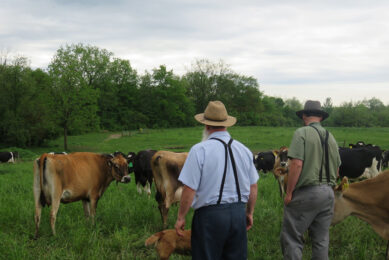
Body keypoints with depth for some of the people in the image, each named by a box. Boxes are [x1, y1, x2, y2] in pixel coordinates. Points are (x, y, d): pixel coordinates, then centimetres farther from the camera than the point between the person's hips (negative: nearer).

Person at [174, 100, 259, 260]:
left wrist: (181, 217, -3)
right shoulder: (244, 150, 6)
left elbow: (189, 189, -14)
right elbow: (253, 188, 12)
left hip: (210, 215, -5)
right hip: (239, 214, 5)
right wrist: (250, 213, 24)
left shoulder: (199, 150, -11)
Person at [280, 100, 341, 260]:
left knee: (291, 237, -1)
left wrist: (289, 193, -12)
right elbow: (337, 171, 15)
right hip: (328, 193, 7)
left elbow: (296, 164, -17)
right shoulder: (331, 137, 12)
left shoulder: (302, 133, -8)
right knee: (321, 239, 13)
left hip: (306, 192, -7)